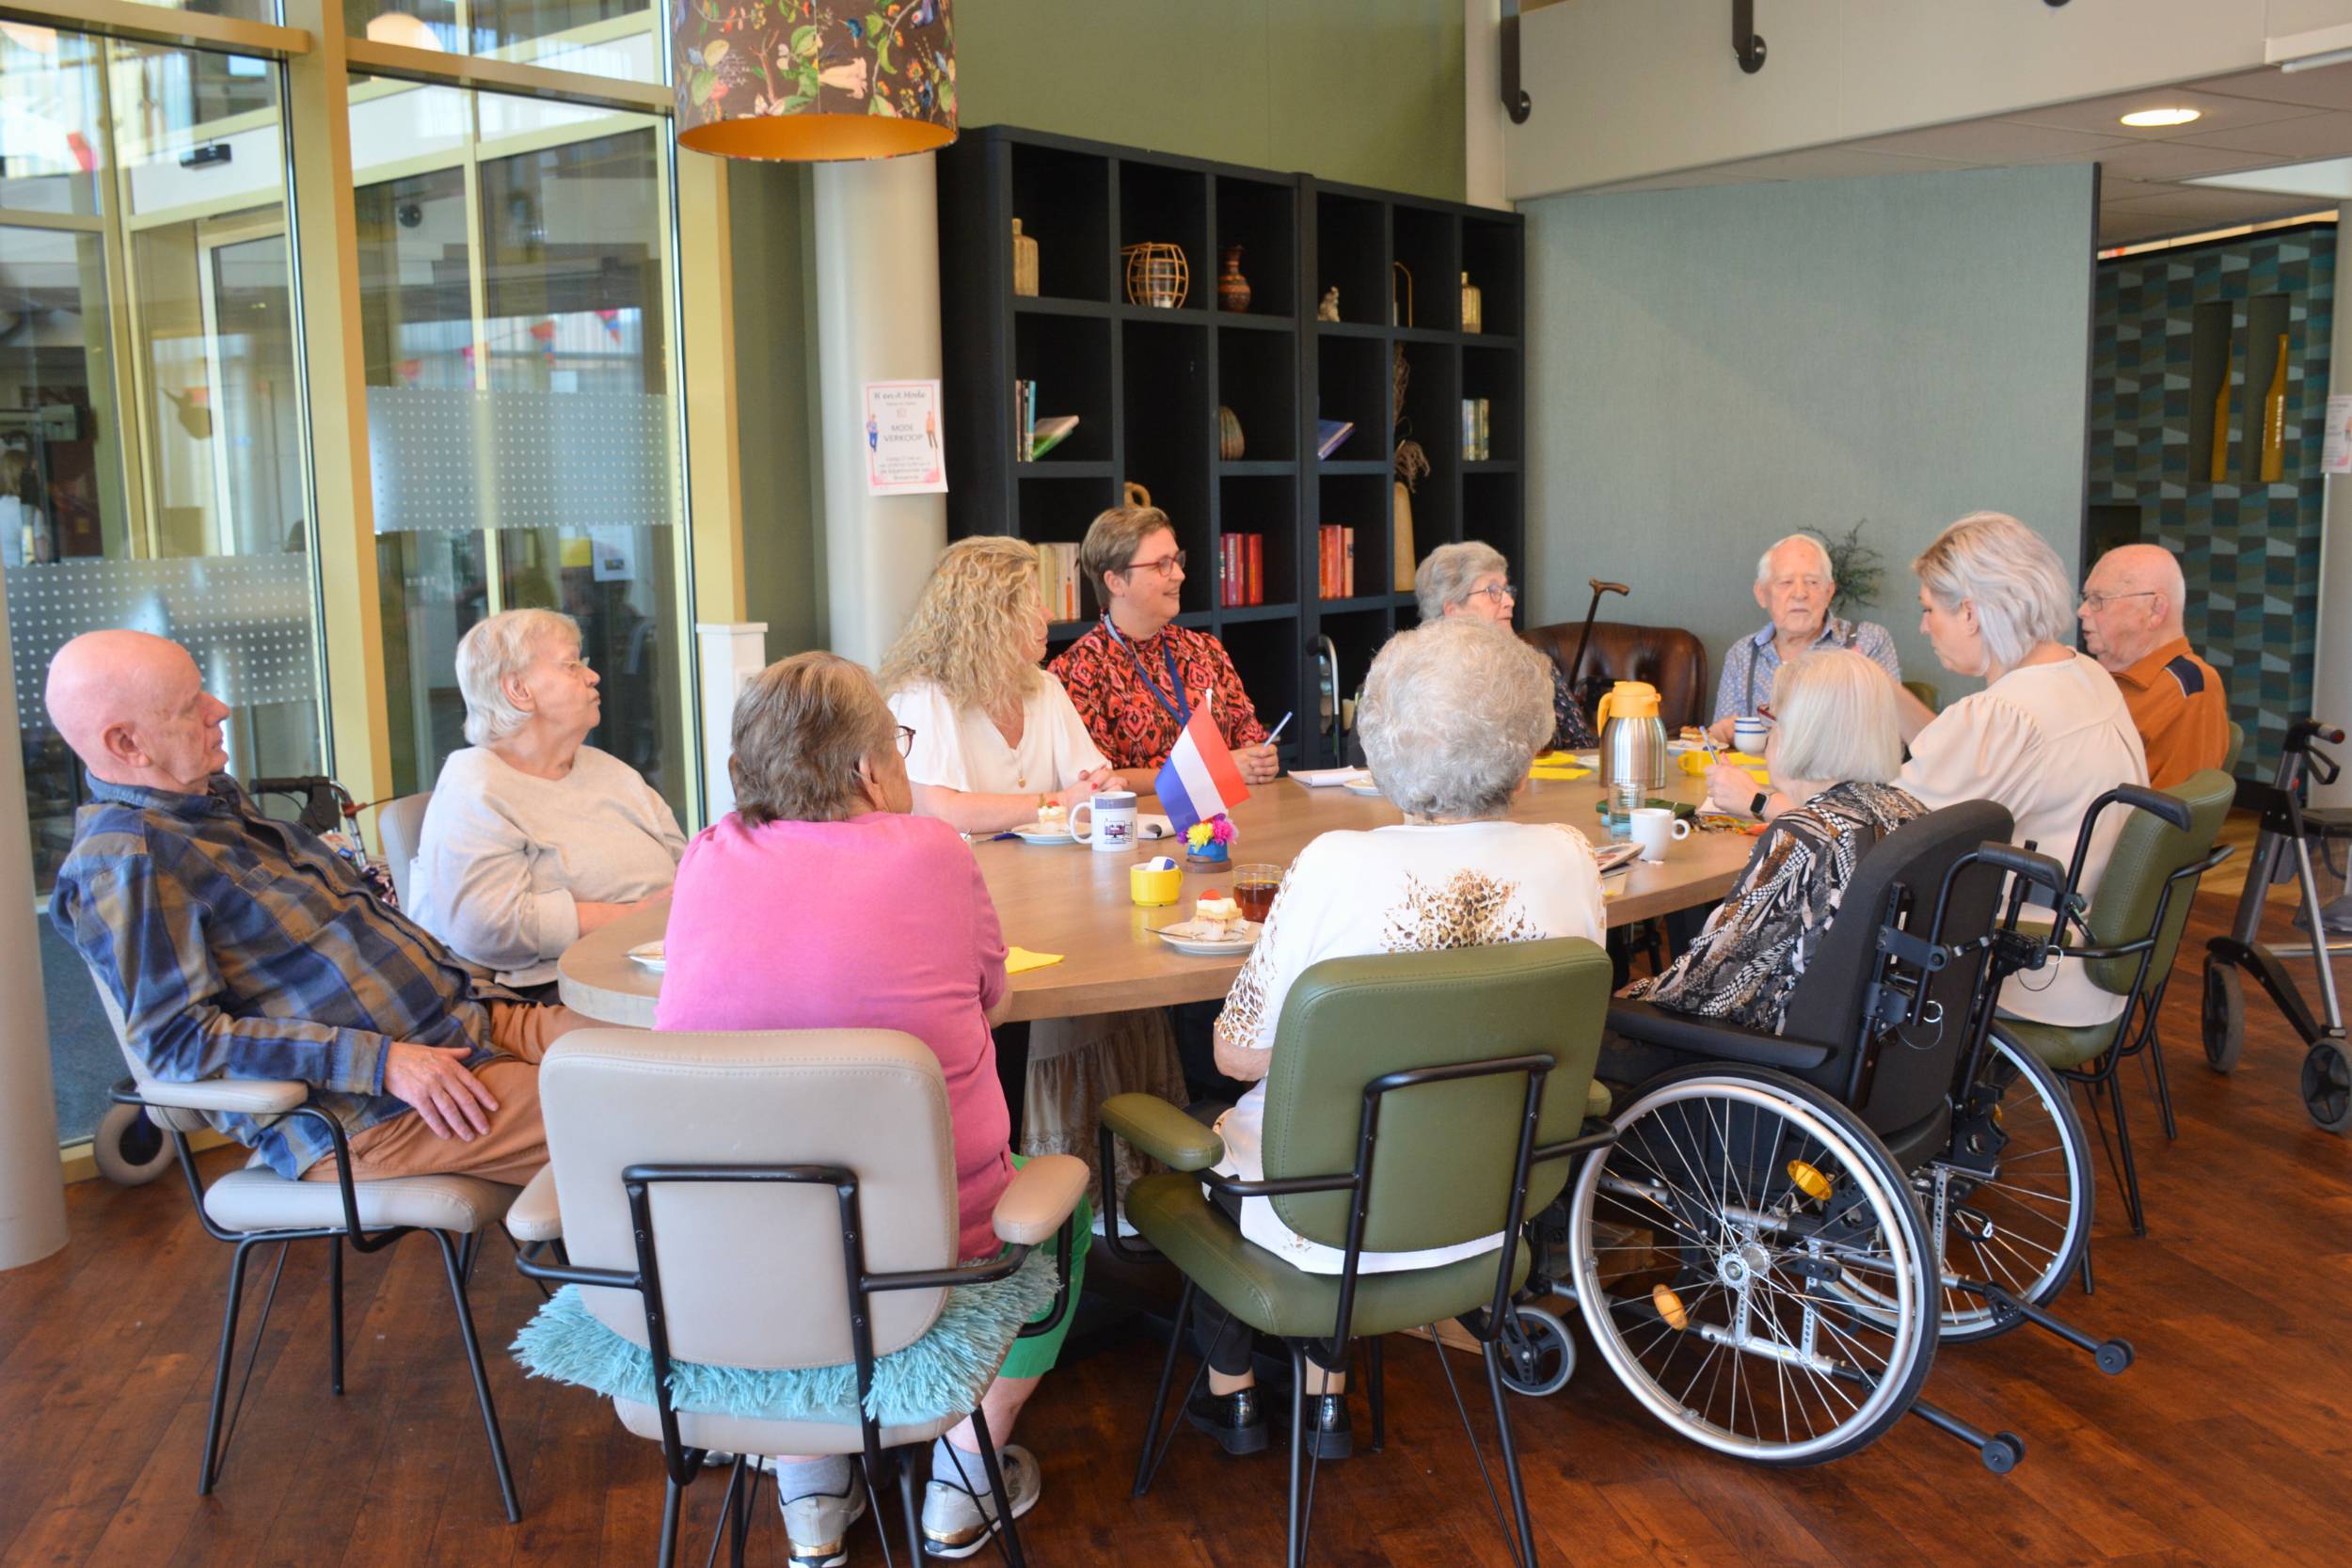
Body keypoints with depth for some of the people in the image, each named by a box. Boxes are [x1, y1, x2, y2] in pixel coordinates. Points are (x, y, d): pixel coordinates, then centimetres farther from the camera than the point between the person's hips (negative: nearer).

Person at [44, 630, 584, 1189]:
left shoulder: (218, 795, 18)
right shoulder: (121, 862, -12)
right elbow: (178, 1038, -18)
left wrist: (478, 994, 14)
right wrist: (381, 1062, -23)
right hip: (364, 1115, -9)